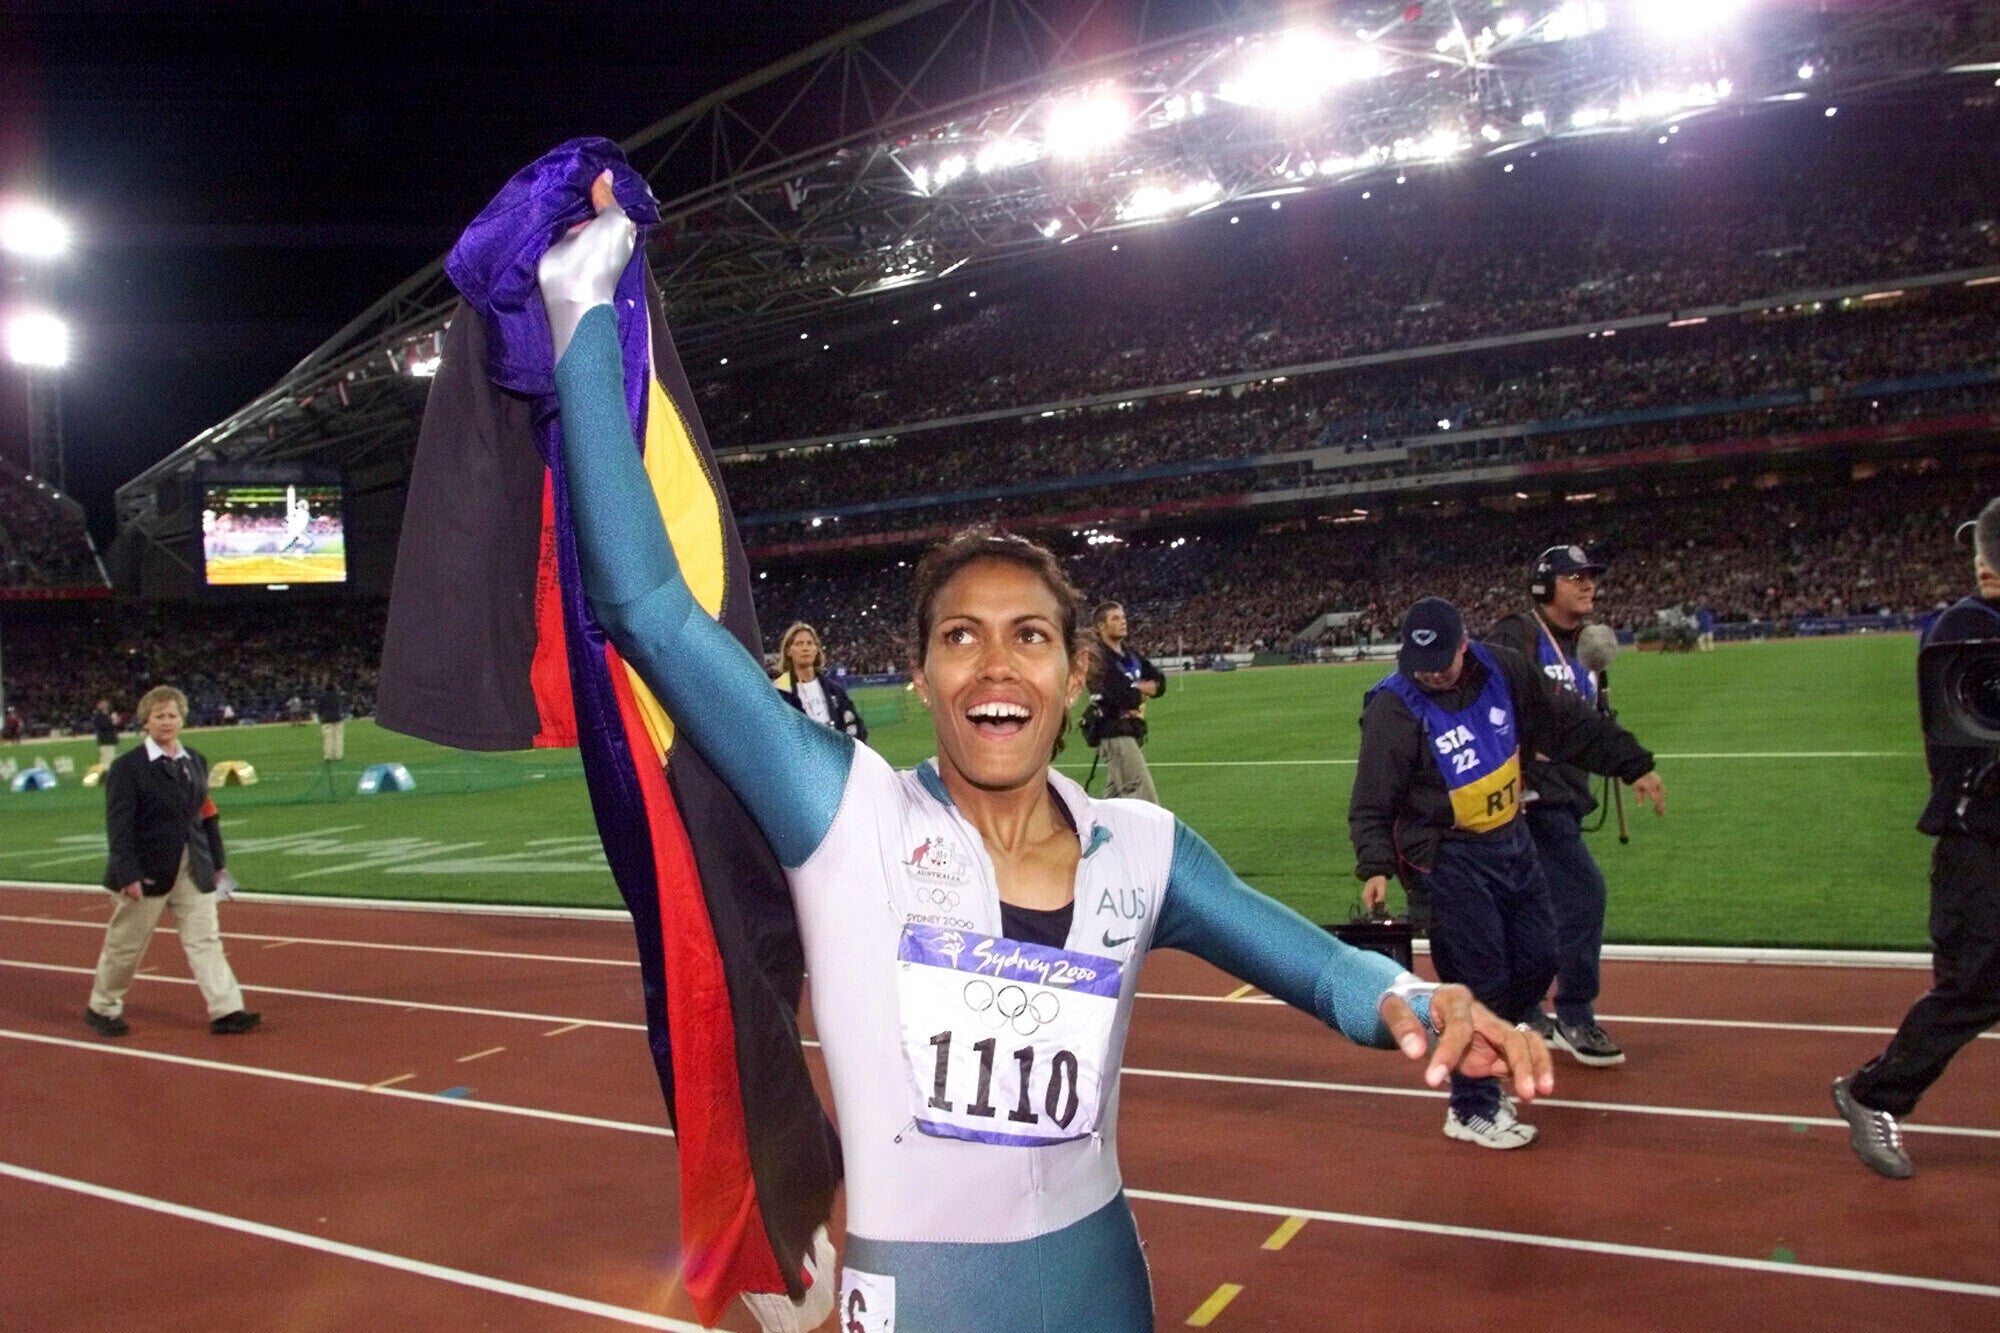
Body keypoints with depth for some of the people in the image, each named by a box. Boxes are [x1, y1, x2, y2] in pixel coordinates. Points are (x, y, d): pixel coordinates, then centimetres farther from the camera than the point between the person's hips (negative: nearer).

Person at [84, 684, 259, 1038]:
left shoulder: (196, 762, 10)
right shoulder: (127, 767, -7)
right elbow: (118, 823, -13)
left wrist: (216, 862, 11)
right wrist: (127, 873, -19)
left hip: (193, 869, 5)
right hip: (147, 871, -4)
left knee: (205, 939, 0)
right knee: (126, 943, 9)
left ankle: (226, 1011, -1)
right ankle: (102, 1008, 29)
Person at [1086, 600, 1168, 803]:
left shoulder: (1130, 653, 13)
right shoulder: (1098, 657, -13)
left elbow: (1160, 682, 10)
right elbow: (1124, 697, -22)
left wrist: (1135, 688, -9)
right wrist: (1141, 690, -2)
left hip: (1134, 731, 9)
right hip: (1115, 733, -9)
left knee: (1115, 795, 17)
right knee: (1146, 799, -11)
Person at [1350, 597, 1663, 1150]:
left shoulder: (1503, 671, -3)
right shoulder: (1392, 709, -18)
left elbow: (1568, 724, 8)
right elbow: (1371, 804, -17)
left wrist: (1633, 765, 11)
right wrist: (1375, 867, -30)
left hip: (1512, 842, 7)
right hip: (1448, 860, -6)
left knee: (1538, 961, 12)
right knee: (1480, 981, -4)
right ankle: (1472, 1110, 13)